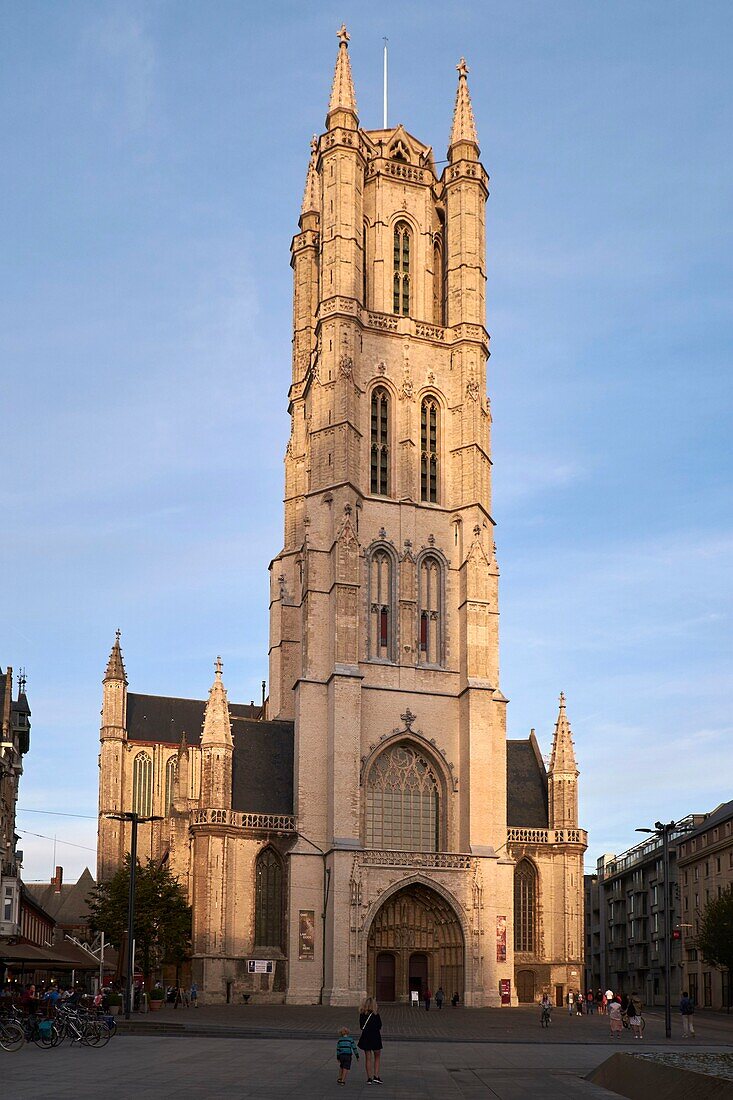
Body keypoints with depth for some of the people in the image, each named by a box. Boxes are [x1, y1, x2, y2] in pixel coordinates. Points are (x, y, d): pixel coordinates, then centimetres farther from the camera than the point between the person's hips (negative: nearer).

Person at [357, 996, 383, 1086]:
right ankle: (376, 1076, 3)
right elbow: (379, 1027, -7)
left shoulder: (362, 1014, -1)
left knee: (368, 1058, 9)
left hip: (365, 1037, 3)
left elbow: (361, 1026, 4)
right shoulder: (375, 1014, -12)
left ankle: (369, 1078, 9)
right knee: (377, 1057, 12)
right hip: (375, 1037, -3)